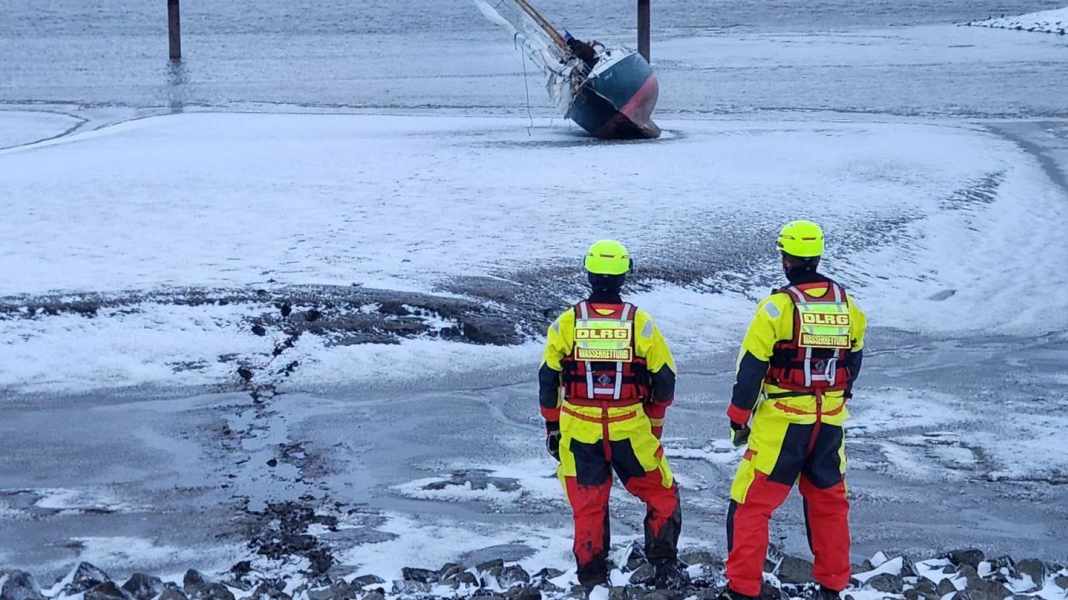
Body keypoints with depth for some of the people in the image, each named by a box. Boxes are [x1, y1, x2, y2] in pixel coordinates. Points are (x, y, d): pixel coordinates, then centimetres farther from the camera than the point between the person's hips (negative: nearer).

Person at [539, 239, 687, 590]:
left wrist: (552, 426, 15)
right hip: (630, 430, -1)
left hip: (579, 430, 1)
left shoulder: (567, 322, -4)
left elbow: (548, 378, 3)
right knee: (662, 495, 18)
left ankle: (593, 580, 16)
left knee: (588, 507, 14)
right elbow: (664, 378, 0)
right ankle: (664, 567, 15)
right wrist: (654, 424, 15)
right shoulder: (640, 322, -6)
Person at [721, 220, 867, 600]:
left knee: (752, 504, 3)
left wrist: (738, 419, 1)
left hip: (781, 423, -5)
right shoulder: (847, 304, 3)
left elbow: (751, 369, -10)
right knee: (829, 501, 19)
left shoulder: (777, 306, -12)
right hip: (830, 423, 5)